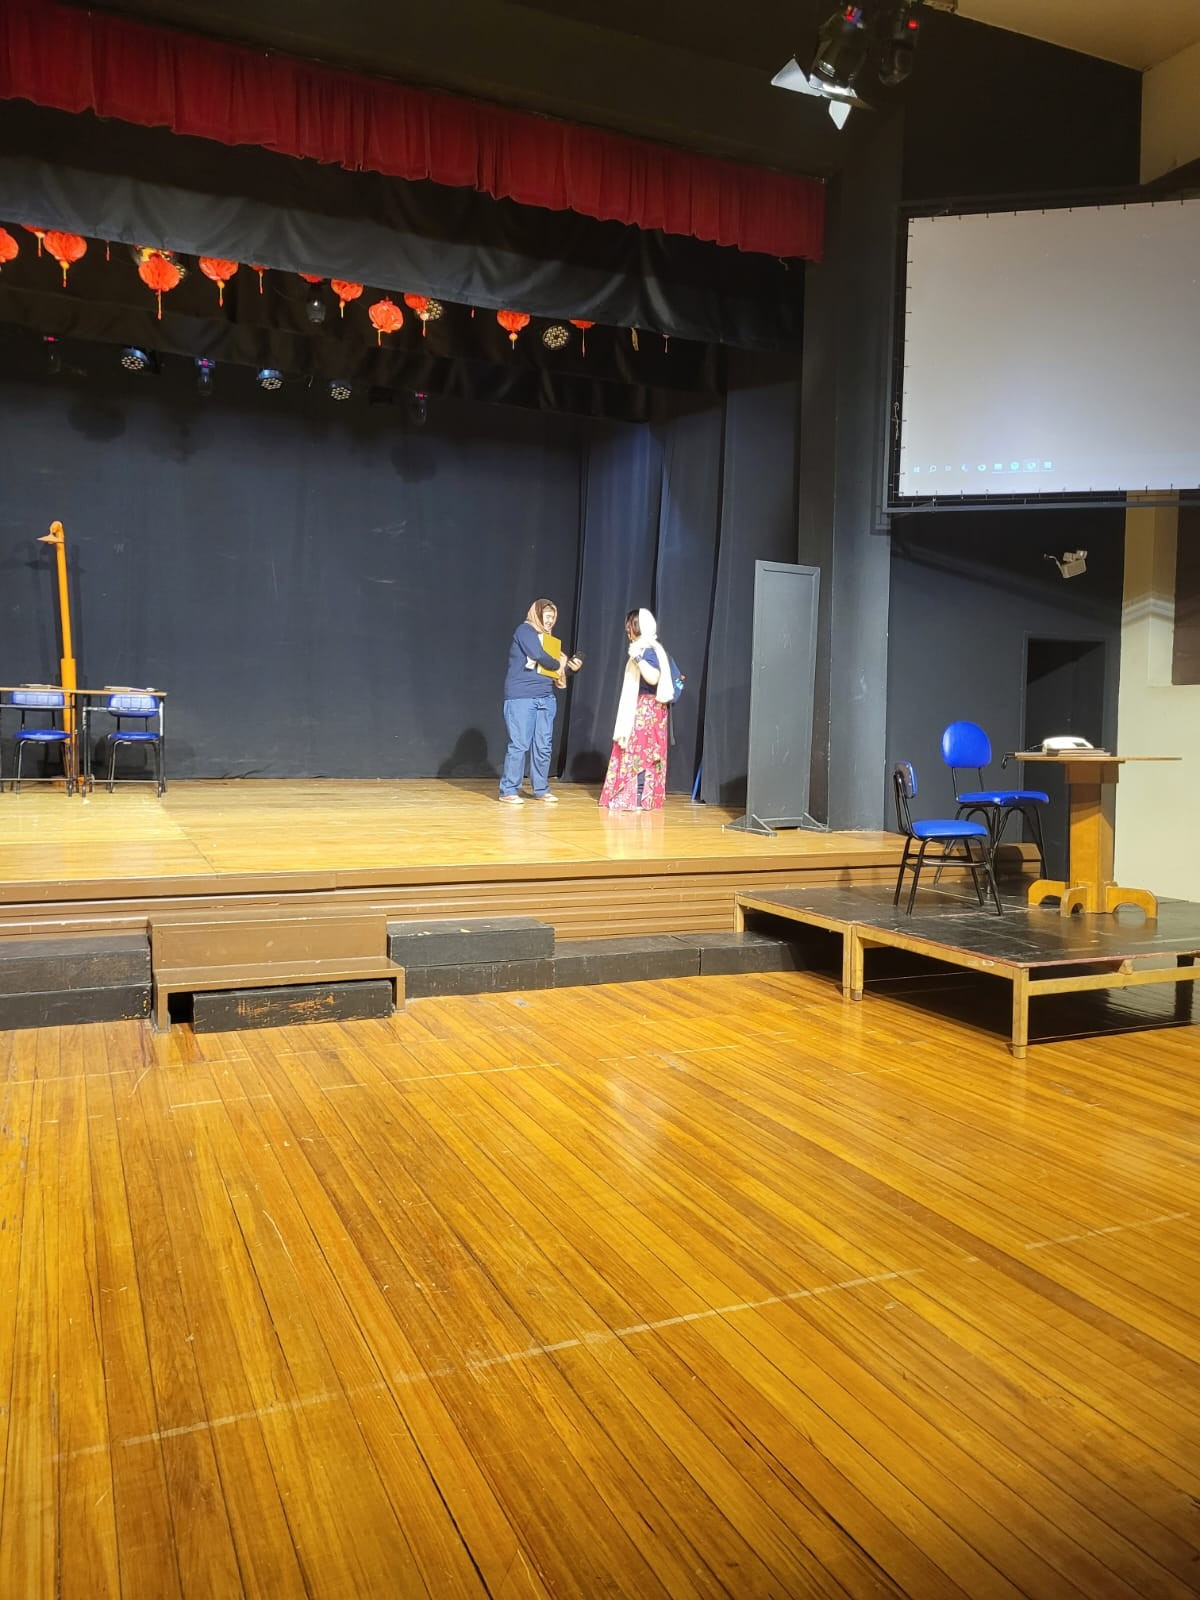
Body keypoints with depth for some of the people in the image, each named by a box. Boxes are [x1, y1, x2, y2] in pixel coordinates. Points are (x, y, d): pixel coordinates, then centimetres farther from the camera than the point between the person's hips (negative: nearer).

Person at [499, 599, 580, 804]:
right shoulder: (525, 630, -2)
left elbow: (553, 665, 19)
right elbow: (539, 656, -17)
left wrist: (569, 664, 1)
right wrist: (558, 664, -1)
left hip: (546, 698, 7)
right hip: (522, 697, -7)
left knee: (543, 746, 5)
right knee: (520, 744, -8)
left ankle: (541, 789, 14)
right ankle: (509, 791, -2)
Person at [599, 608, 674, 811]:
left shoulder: (649, 650, -14)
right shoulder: (643, 649, 15)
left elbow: (653, 678, -28)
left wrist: (637, 658, -27)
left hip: (646, 710, -10)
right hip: (639, 709, 10)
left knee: (640, 753, -10)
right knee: (633, 752, 10)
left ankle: (639, 799, -9)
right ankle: (632, 796, 14)